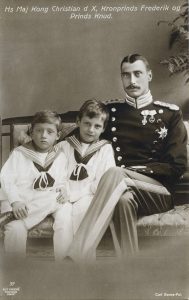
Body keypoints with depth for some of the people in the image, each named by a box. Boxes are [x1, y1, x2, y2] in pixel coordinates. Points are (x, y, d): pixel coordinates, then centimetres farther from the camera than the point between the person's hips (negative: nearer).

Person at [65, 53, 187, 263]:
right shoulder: (110, 110, 14)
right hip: (123, 187, 2)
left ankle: (77, 258, -42)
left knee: (114, 174, -34)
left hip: (159, 192, -1)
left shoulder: (170, 113, 8)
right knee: (124, 200, -37)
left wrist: (132, 171, -9)